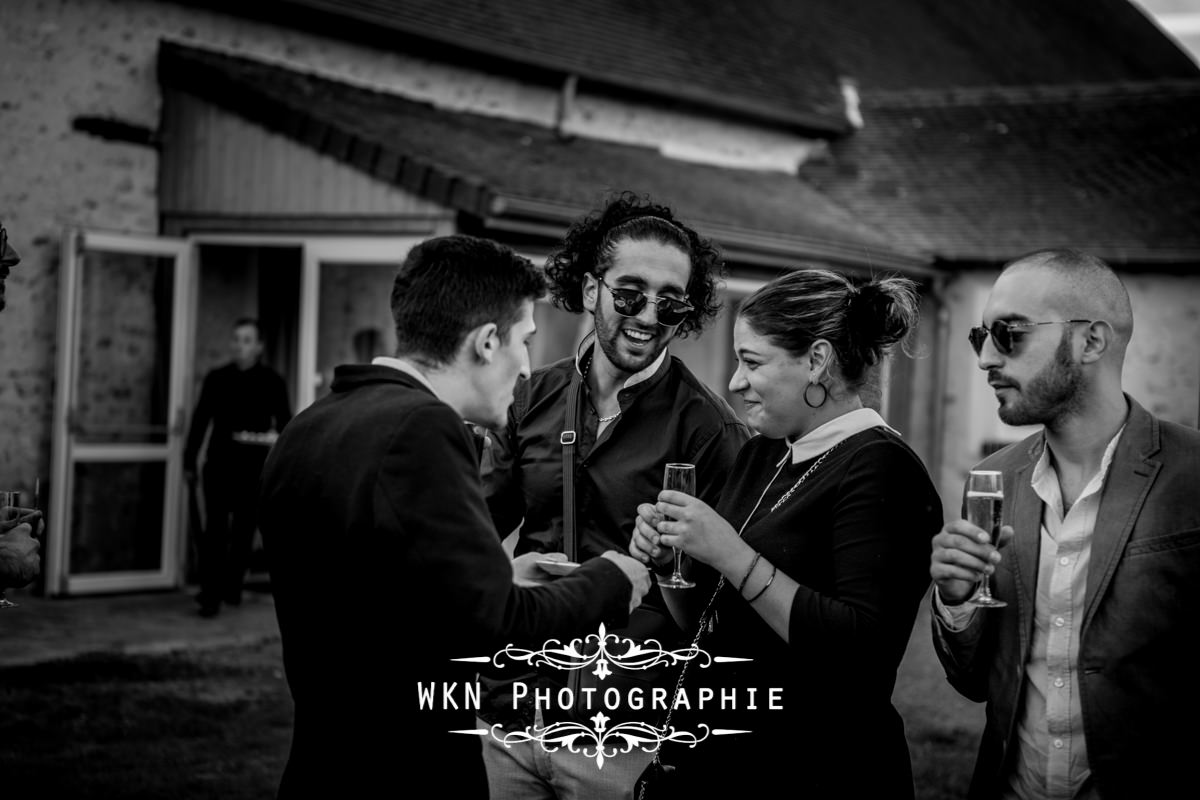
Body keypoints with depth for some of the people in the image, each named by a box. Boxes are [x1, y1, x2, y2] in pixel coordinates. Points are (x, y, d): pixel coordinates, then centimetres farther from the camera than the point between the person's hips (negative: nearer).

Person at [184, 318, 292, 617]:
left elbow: (285, 424, 3)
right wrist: (189, 461, 8)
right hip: (219, 463, 0)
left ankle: (231, 588, 22)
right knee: (215, 529, -6)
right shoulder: (216, 379, 7)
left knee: (244, 531, 9)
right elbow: (200, 421, 9)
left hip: (254, 467, 0)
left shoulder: (272, 382, 3)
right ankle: (211, 594, -6)